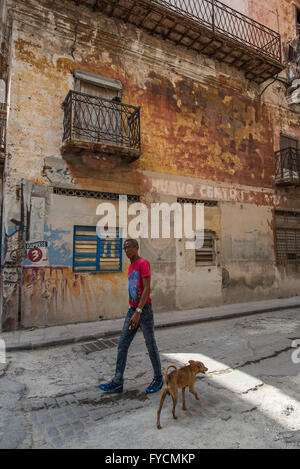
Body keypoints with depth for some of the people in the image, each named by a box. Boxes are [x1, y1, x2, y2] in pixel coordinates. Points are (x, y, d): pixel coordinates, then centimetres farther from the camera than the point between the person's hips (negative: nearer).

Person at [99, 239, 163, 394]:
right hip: (132, 310, 8)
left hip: (144, 310, -8)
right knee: (122, 345, 4)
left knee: (151, 345, 6)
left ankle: (158, 378, 24)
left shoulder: (143, 263, -13)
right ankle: (117, 382, 12)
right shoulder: (130, 267, 14)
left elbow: (147, 289, -21)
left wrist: (138, 312, -25)